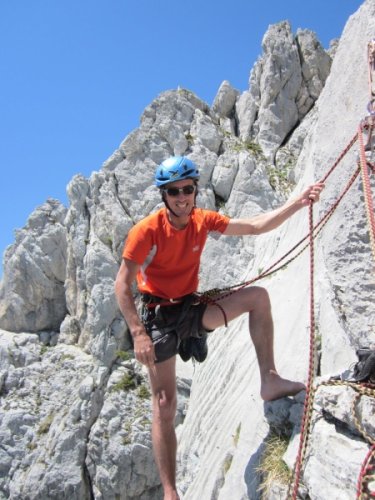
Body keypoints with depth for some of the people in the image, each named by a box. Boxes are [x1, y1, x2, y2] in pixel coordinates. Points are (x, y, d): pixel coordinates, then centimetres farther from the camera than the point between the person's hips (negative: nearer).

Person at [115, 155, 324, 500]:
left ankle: (270, 379, -9)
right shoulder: (147, 230, -18)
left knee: (258, 296, -10)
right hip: (160, 317, -5)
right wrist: (138, 333, -27)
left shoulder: (202, 220, -3)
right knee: (165, 405, -6)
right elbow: (122, 284, -18)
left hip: (193, 310, 5)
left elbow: (255, 226, -1)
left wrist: (299, 202, -10)